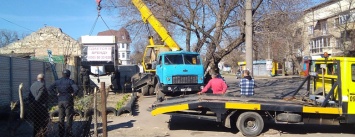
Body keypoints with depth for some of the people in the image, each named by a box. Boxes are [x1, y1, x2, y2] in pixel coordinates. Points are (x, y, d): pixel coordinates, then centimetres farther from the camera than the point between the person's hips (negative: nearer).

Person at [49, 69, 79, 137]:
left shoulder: (58, 81, 7)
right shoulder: (70, 81, -8)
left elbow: (50, 88, 4)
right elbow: (76, 89, -22)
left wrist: (56, 94, 7)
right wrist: (73, 94, -6)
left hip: (60, 101, 5)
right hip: (68, 101, -5)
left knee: (61, 117, 13)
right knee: (69, 117, 3)